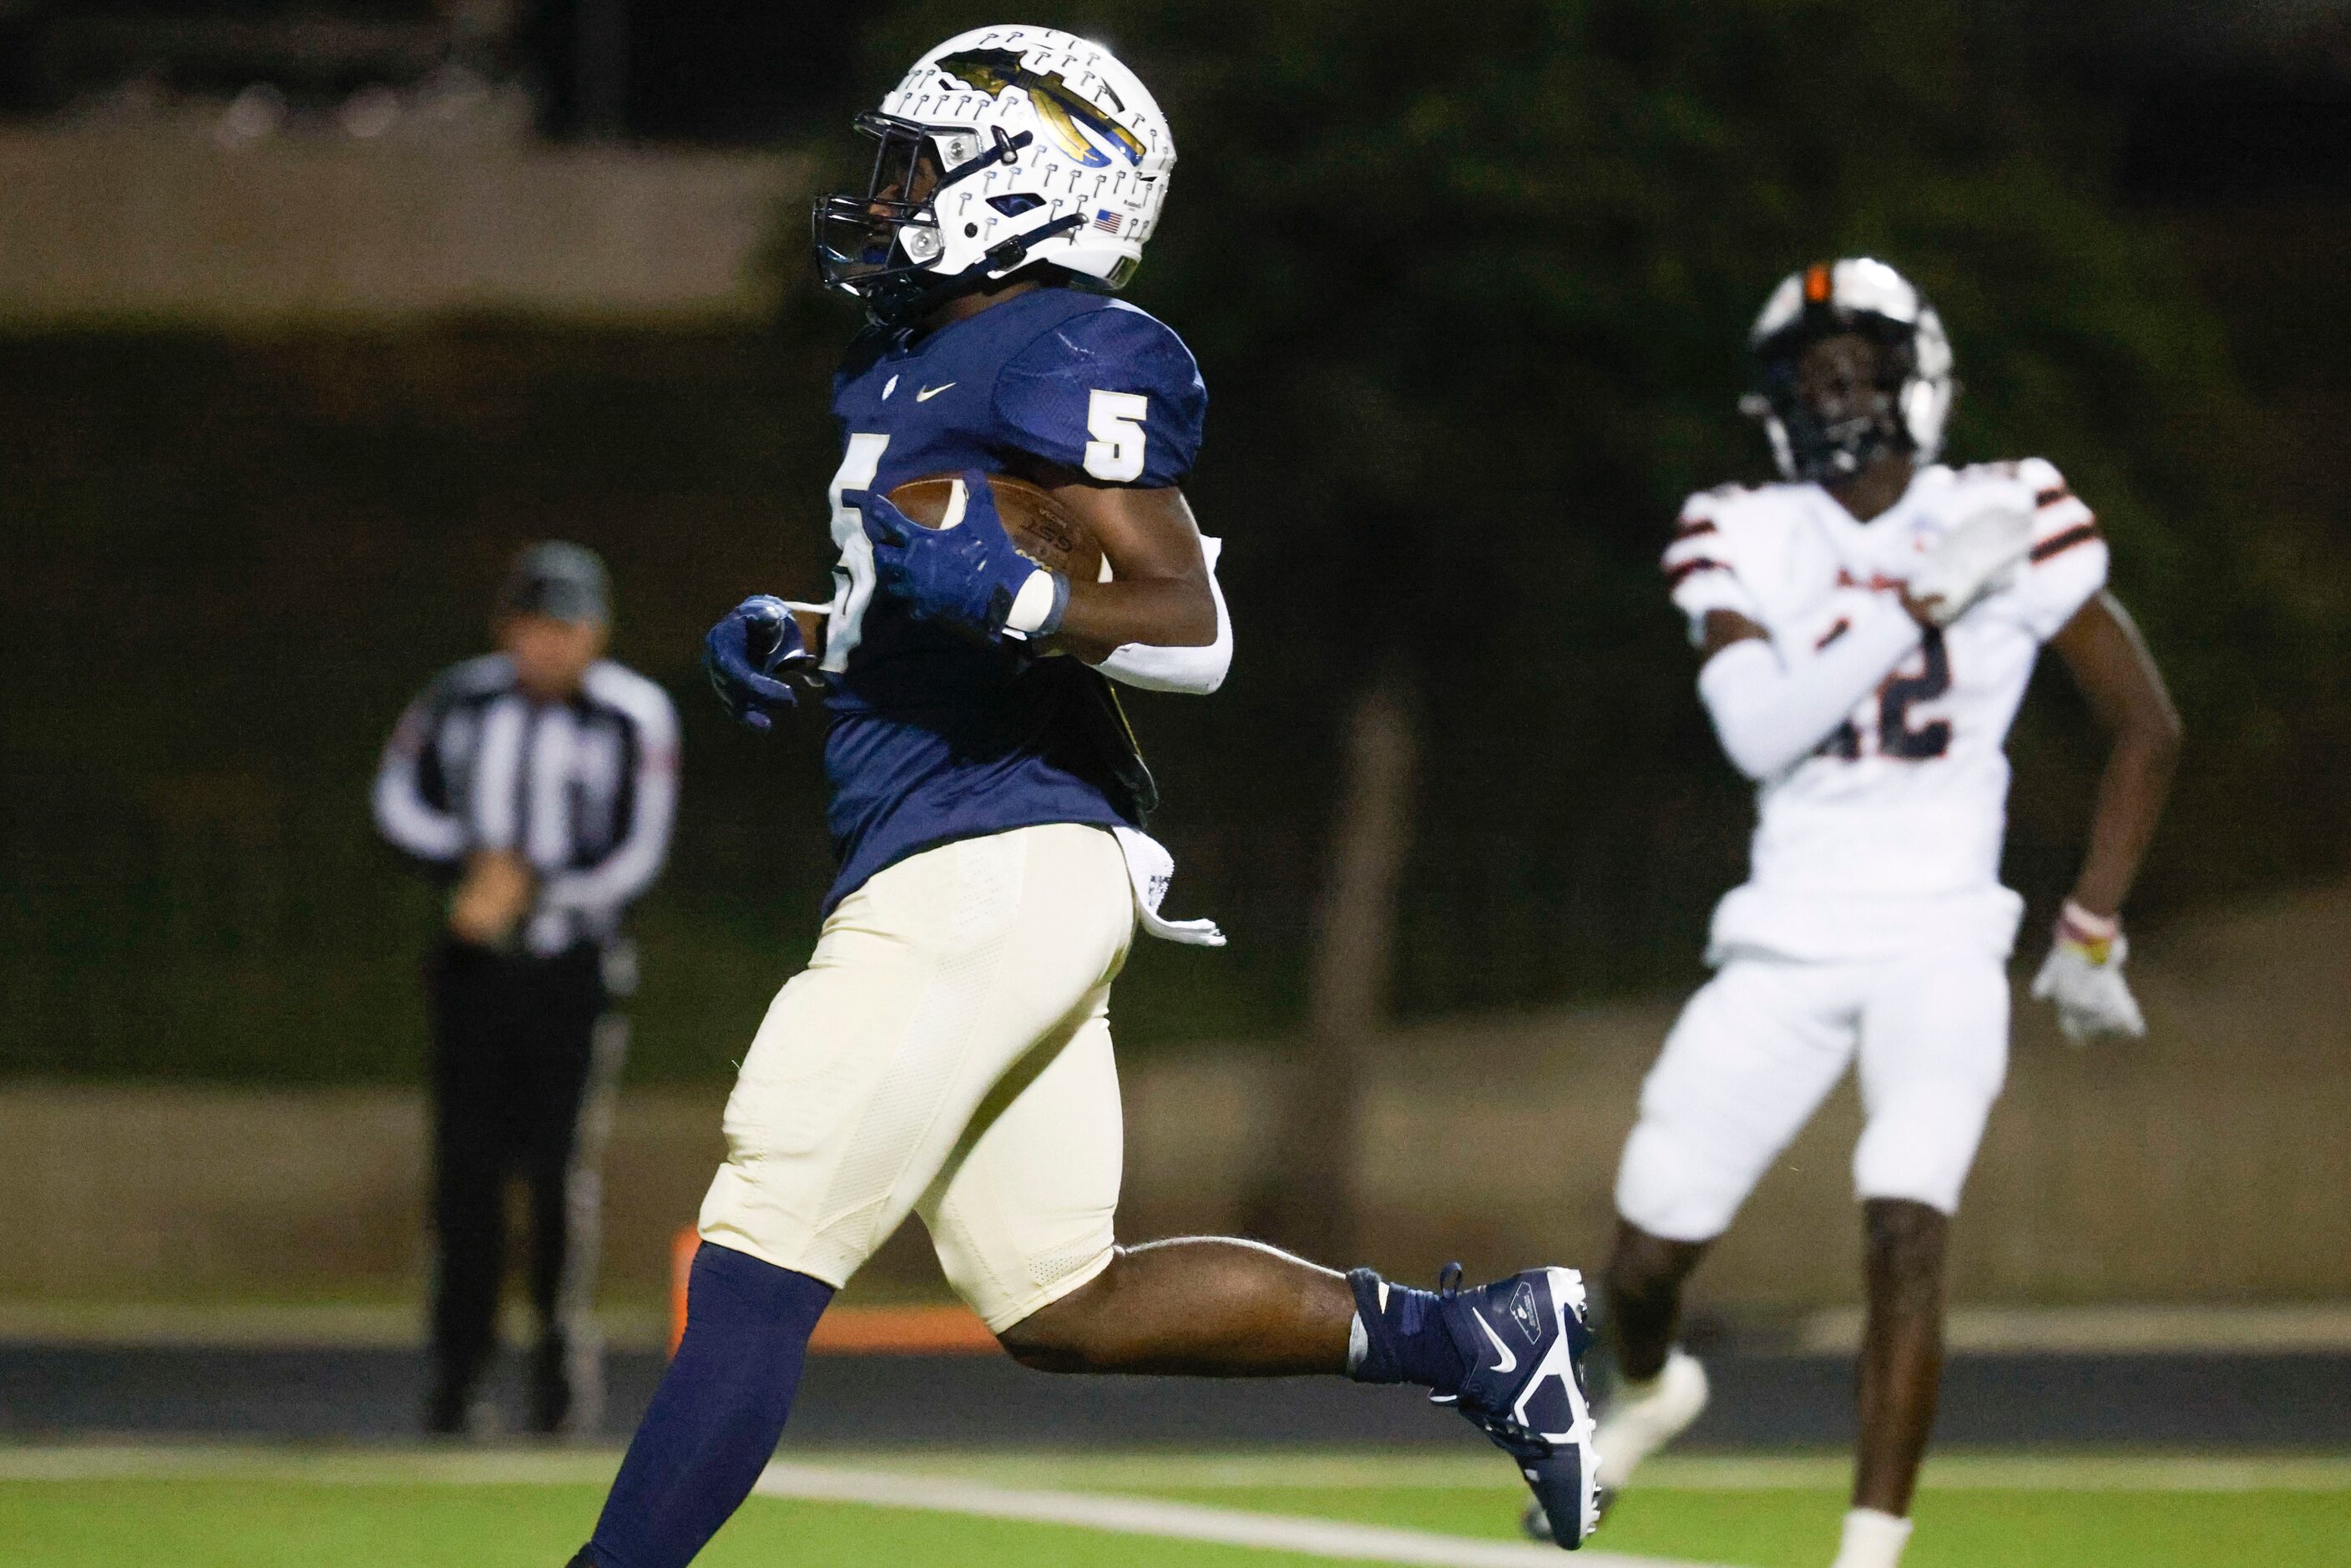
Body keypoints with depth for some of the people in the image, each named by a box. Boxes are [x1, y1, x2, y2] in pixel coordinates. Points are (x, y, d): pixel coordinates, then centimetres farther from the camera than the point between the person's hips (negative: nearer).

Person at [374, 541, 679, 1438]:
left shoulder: (633, 717, -6)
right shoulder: (462, 701, 4)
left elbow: (636, 857, -8)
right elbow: (399, 800, 6)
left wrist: (529, 893, -17)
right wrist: (478, 864, -10)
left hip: (573, 967, -3)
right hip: (473, 962, 3)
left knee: (559, 1165, -9)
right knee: (465, 1168, 0)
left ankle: (564, 1352, 4)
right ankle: (456, 1373, 4)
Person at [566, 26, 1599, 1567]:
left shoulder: (1061, 358, -11)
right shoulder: (920, 365, 19)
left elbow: (1191, 628, -17)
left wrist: (1004, 598, -32)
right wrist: (790, 639, 15)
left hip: (995, 865, -11)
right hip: (962, 878, 11)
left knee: (760, 1266, -11)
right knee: (1063, 1308, 13)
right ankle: (1474, 1336, 16)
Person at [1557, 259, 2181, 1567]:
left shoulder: (2004, 522, -4)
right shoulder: (1746, 545, 2)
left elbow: (2148, 726, 3)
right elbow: (1757, 733, -15)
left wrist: (2093, 937, 1)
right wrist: (1919, 602, -21)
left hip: (1938, 943, -2)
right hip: (1787, 951, 2)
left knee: (1907, 1232, -23)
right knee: (1649, 1253, 4)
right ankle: (1651, 1391, 40)